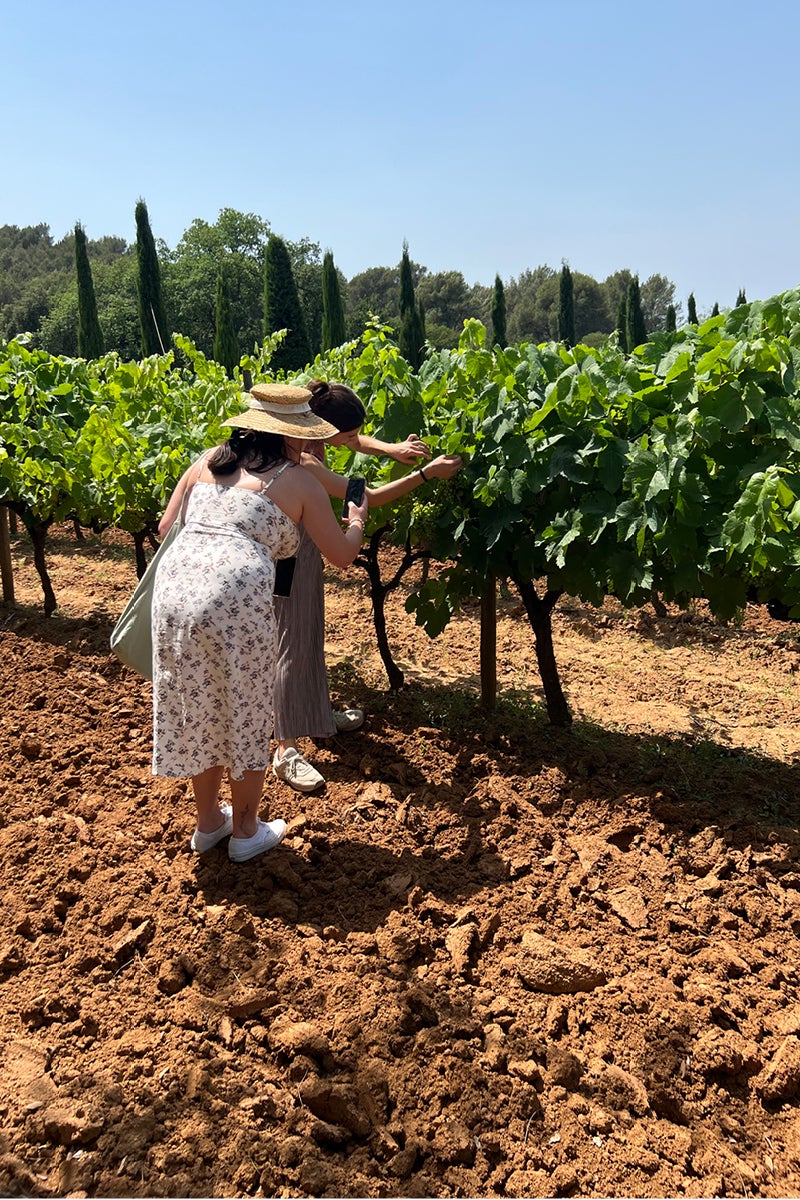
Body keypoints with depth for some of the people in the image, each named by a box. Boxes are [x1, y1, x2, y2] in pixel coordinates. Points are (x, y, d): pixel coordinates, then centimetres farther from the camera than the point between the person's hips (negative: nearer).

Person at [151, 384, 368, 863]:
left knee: (198, 710, 22)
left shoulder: (208, 461, 20)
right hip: (236, 596, -5)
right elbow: (342, 555, 13)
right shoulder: (301, 481, 7)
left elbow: (165, 526, 23)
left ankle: (209, 821, 39)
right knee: (247, 716, 15)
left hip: (174, 586, 6)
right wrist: (357, 519, 33)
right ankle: (246, 831, 31)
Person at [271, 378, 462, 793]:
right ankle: (285, 751, 2)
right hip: (288, 552, -10)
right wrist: (427, 473, -26)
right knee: (293, 647, -5)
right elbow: (371, 497, -30)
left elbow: (355, 440, 15)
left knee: (312, 636, 21)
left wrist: (390, 448, -5)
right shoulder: (302, 462, -32)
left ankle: (317, 713, 39)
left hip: (306, 545, 10)